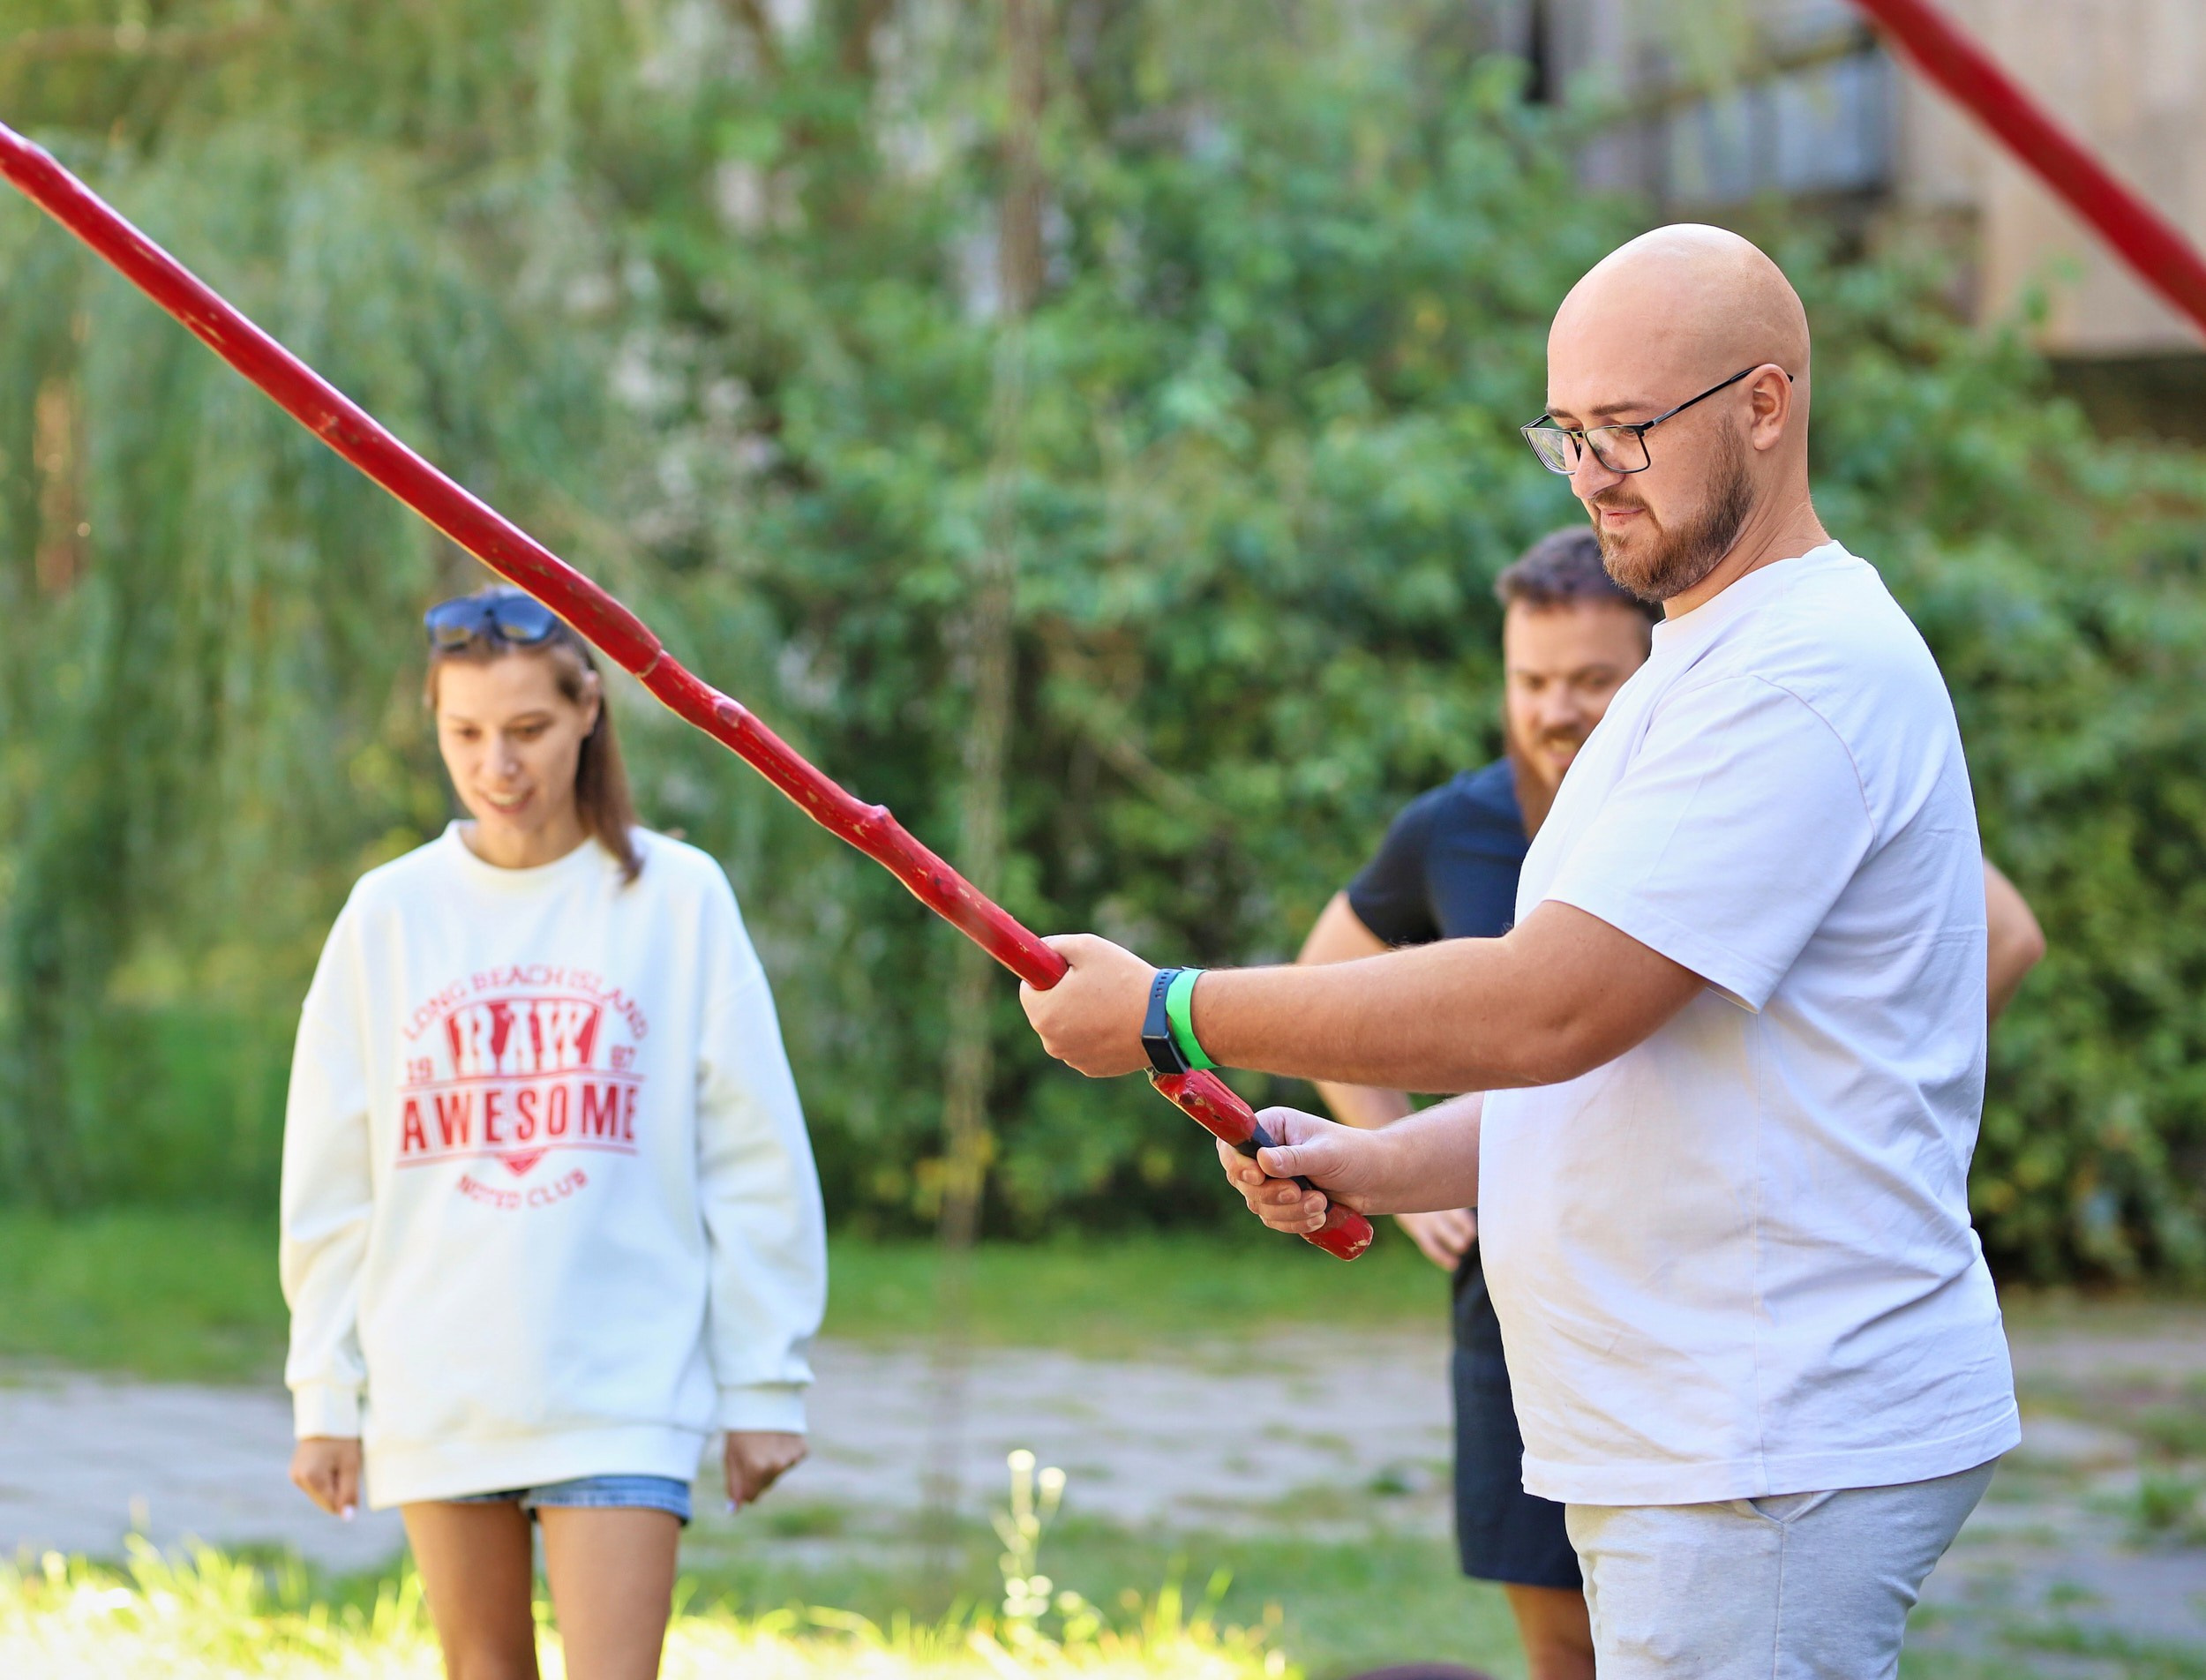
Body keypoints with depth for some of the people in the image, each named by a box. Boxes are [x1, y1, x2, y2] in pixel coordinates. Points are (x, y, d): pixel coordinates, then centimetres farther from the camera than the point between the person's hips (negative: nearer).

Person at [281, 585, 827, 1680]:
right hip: (435, 1389, 3)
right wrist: (323, 1394, 7)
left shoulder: (677, 899, -1)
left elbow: (754, 1165, 1)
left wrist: (765, 1383, 0)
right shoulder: (388, 914, 5)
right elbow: (332, 1186, 9)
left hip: (624, 1392, -3)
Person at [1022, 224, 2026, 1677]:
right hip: (1687, 1441, 10)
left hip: (1778, 1451, -10)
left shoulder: (1810, 672, -15)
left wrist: (1168, 1014, -16)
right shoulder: (1702, 671, 21)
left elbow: (1553, 1009, -22)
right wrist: (1378, 1170, 8)